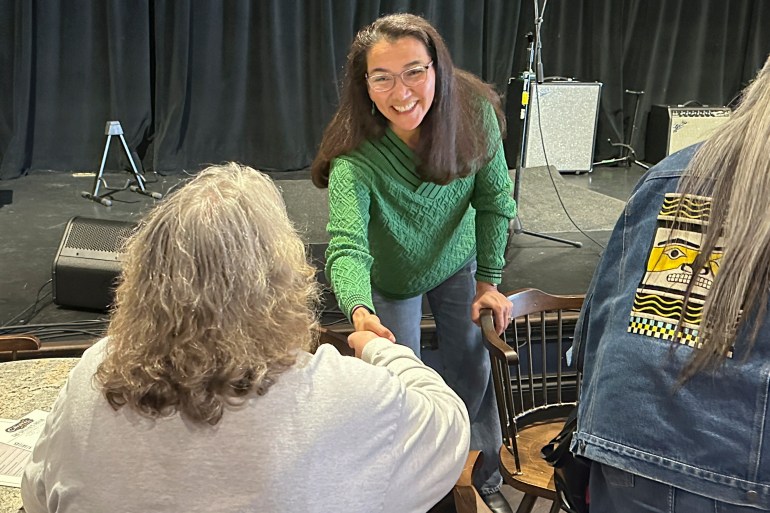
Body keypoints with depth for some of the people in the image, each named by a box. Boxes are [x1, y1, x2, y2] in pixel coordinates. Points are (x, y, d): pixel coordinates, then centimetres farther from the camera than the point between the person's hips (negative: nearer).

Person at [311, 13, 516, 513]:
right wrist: (360, 311, -66)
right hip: (392, 279, -2)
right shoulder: (356, 154, -36)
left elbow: (494, 200, -13)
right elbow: (346, 245, -47)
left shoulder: (476, 114, -27)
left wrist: (489, 280, -10)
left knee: (473, 372, 13)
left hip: (458, 263, 3)